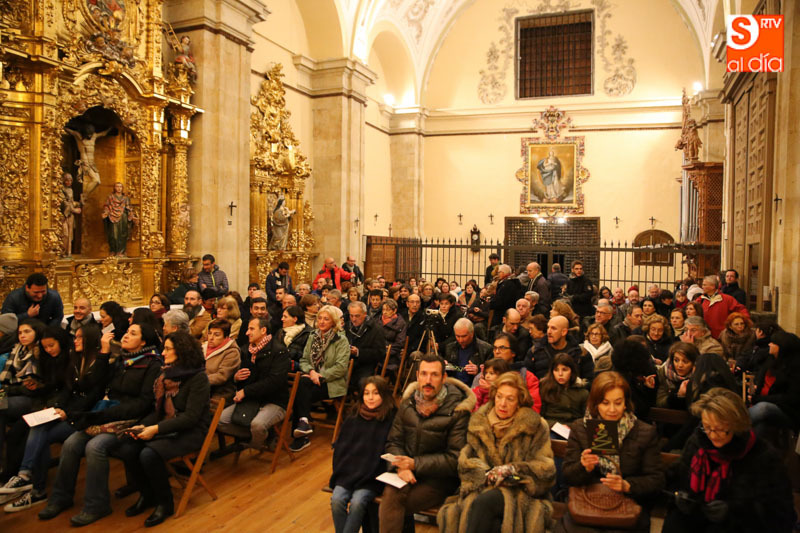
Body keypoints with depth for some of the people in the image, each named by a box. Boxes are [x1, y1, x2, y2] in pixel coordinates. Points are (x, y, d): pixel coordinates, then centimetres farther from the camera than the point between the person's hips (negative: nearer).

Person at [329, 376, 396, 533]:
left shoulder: (391, 420, -4)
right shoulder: (352, 420, 11)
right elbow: (339, 448, 14)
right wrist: (339, 473, 0)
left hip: (372, 478, -4)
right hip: (347, 473, 4)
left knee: (357, 502, -26)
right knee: (337, 500, -20)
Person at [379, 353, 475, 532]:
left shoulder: (457, 410, -9)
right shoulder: (408, 403, 5)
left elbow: (456, 459, -11)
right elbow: (393, 441, 9)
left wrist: (415, 464, -17)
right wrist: (401, 467, -13)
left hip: (440, 478, -4)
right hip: (408, 473, 4)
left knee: (388, 509, -25)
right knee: (390, 493, -28)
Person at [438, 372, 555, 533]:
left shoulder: (535, 426, 6)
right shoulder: (478, 422, 13)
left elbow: (546, 467, -1)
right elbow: (465, 461, 9)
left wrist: (511, 469, -15)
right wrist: (486, 474, -11)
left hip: (519, 491, -2)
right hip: (482, 488, 2)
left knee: (484, 501, -35)